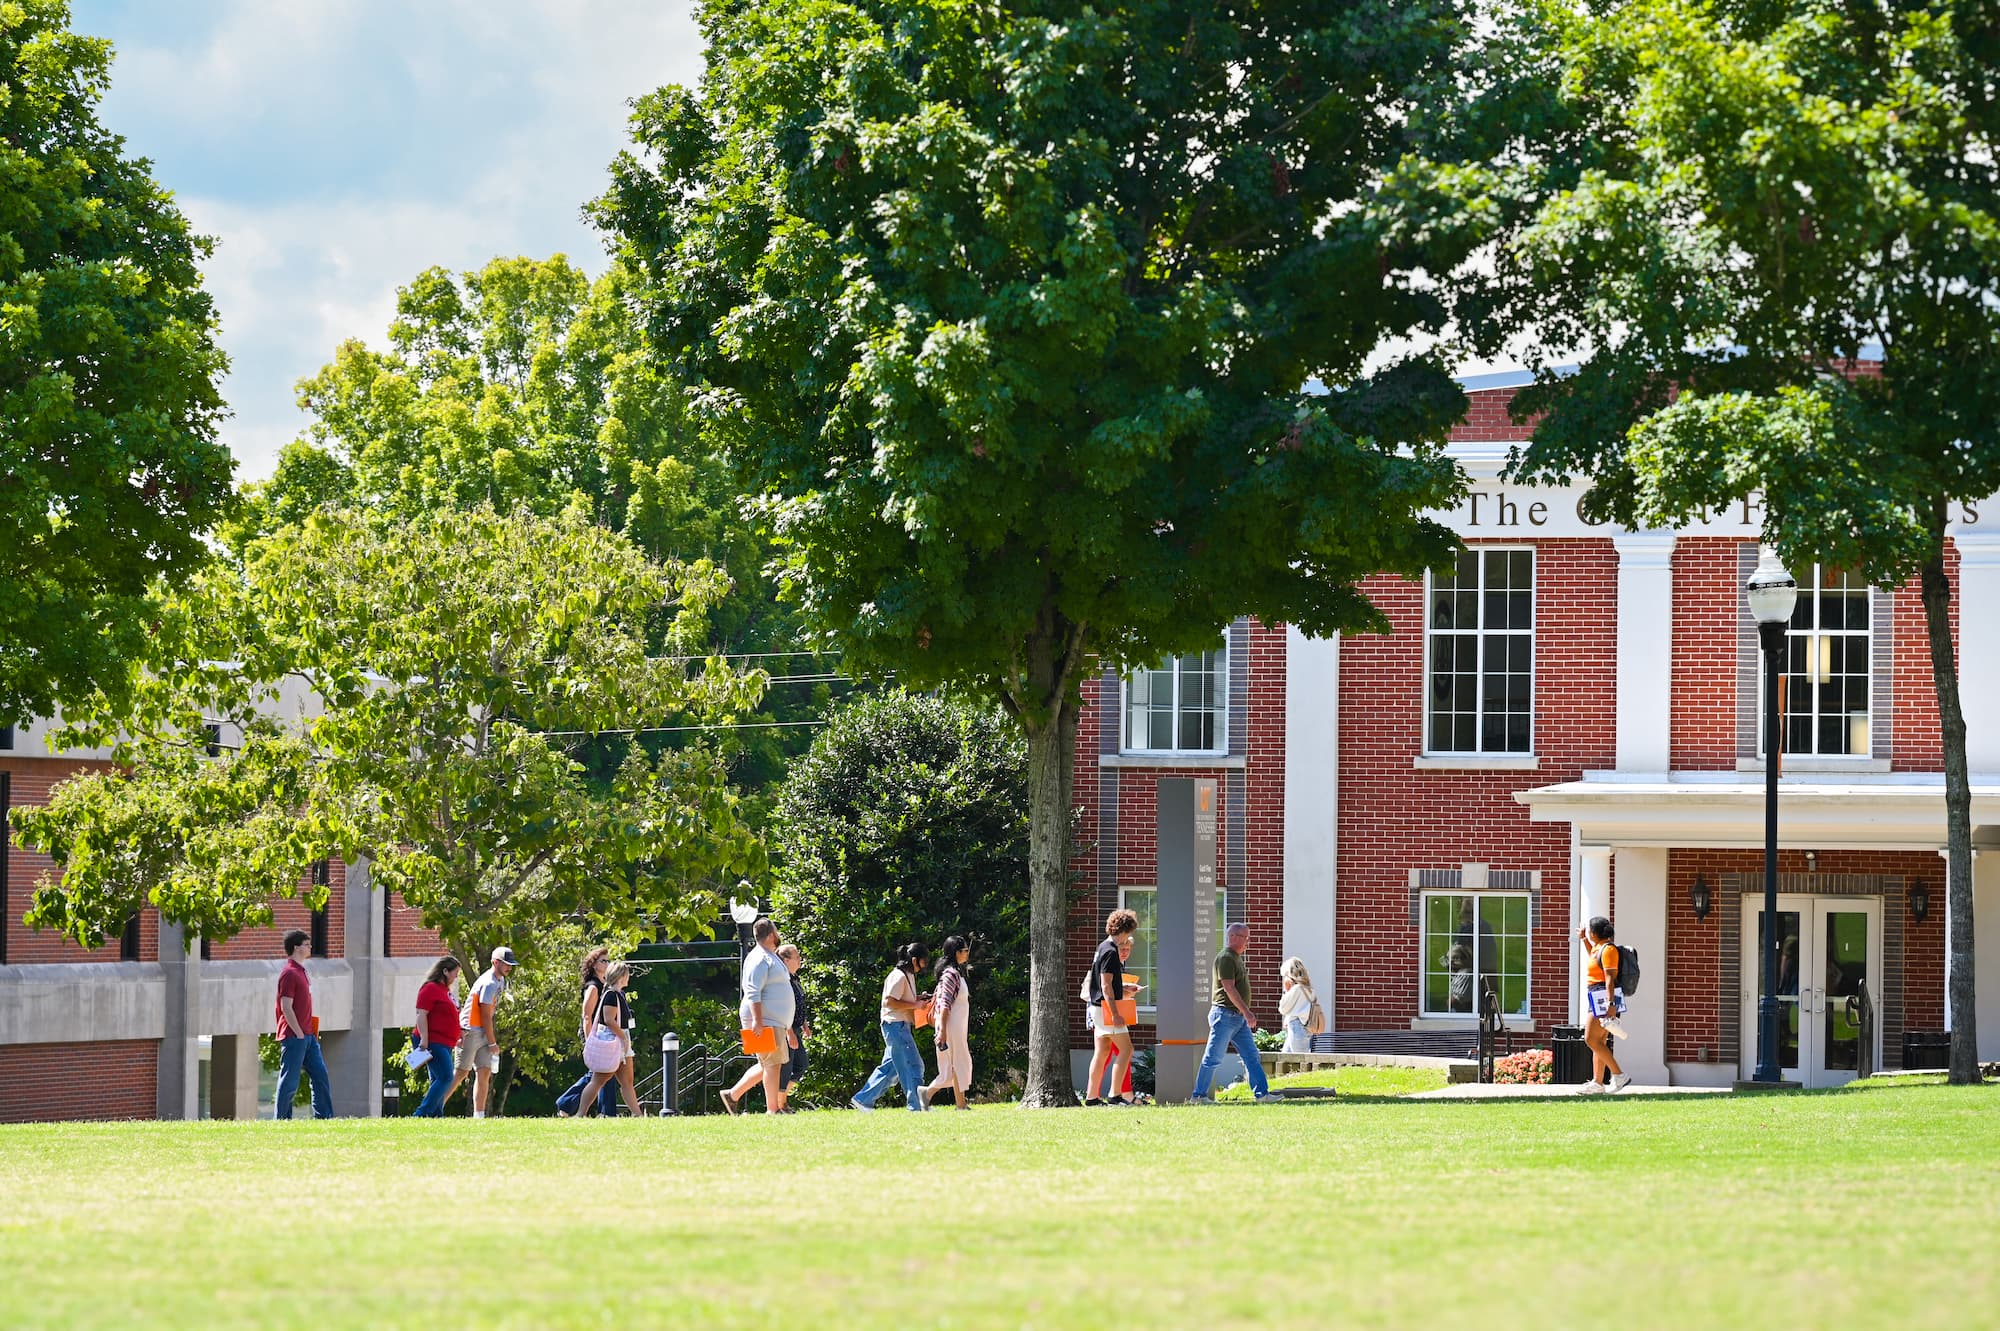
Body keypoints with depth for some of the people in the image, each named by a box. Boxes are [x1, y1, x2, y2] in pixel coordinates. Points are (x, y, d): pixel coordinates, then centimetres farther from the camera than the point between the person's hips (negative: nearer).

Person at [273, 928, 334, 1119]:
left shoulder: (301, 971, 17)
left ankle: (324, 1117, 9)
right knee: (289, 1082, -5)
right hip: (294, 1036, -10)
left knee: (320, 1077, 7)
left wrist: (311, 1032, 17)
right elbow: (286, 1007, -18)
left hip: (307, 1035, 10)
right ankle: (282, 1121, 0)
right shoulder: (289, 973, -13)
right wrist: (299, 1034, -17)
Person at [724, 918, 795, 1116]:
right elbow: (753, 993, -20)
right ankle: (773, 1109, -7)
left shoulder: (772, 958, 22)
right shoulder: (759, 959, -11)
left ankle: (733, 1094, 17)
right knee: (772, 1063, -9)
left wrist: (788, 1027, 29)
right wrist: (757, 1021, -28)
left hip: (775, 1022, 11)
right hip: (763, 1021, -11)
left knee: (767, 1065, 12)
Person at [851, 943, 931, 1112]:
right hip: (896, 1025, -11)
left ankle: (863, 1099, 15)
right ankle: (917, 1106, -6)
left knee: (890, 1066, 12)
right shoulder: (899, 977, -16)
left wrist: (918, 998, 10)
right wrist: (915, 1005, -19)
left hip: (902, 1026, 11)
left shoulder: (909, 976, 16)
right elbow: (889, 1002, -23)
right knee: (912, 1065, -8)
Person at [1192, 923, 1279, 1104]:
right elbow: (1229, 988, -20)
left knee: (1252, 1056, 5)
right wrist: (1246, 1012, -23)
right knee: (1213, 1058, -3)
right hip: (1225, 1014, -10)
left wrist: (1247, 1013, 20)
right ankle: (1199, 1095, 3)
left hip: (1239, 1017, 10)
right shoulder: (1225, 958, -13)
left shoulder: (1236, 958, 18)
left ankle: (1262, 1093, 4)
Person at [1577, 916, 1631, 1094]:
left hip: (1604, 998, -11)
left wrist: (1610, 1004, -28)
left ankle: (1619, 1075, -14)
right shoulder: (1598, 947, 16)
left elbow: (1610, 978, -22)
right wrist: (1584, 940, 36)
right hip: (1597, 999, 11)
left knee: (1591, 1039, -13)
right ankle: (1597, 1083, 11)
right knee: (1598, 1041, 10)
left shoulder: (1608, 949, -14)